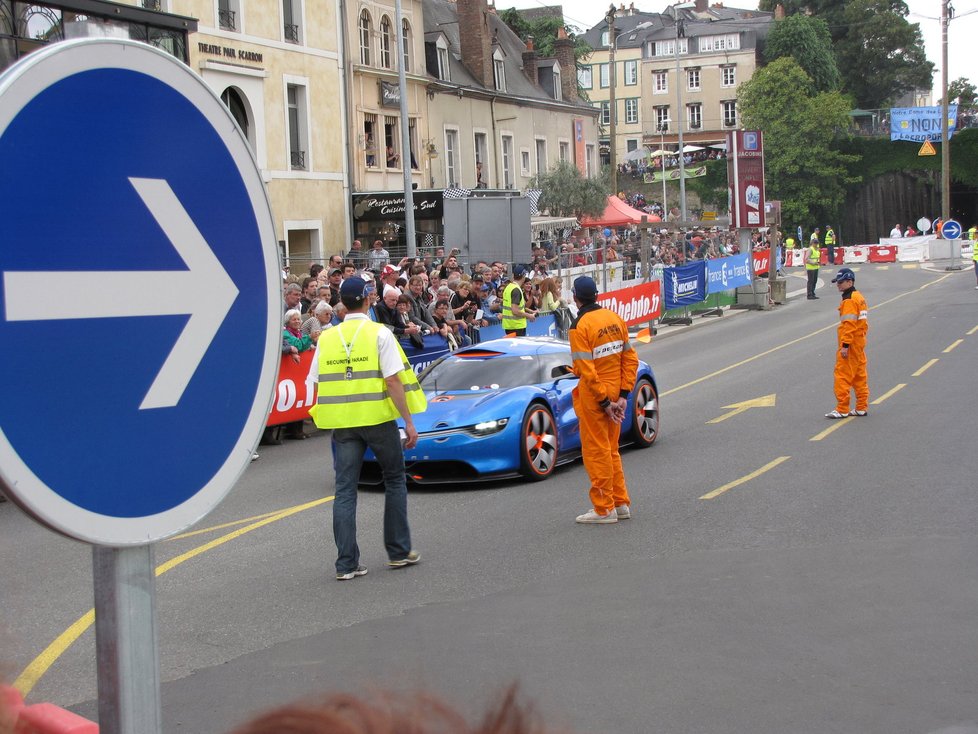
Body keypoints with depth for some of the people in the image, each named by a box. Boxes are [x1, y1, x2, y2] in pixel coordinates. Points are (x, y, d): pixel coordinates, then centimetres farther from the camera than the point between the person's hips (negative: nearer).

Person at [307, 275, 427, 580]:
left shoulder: (327, 338, 6)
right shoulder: (379, 334, -6)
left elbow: (319, 383, 6)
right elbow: (393, 381, -11)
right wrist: (409, 422, -7)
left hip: (342, 423, 3)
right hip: (378, 417, -3)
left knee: (345, 490, 5)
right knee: (395, 481, 15)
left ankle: (347, 563, 1)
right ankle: (399, 551, 18)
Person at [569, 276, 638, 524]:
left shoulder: (580, 327, -16)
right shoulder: (614, 318, 4)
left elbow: (587, 371, -20)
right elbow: (631, 358, 4)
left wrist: (605, 402, -14)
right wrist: (623, 395, 2)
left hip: (593, 398, -7)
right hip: (615, 391, 7)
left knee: (596, 452, 4)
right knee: (611, 450, 18)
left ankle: (604, 509, 9)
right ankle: (621, 504, 24)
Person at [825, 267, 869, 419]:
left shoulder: (849, 300, -16)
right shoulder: (859, 297, 16)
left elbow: (849, 324, -22)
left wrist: (845, 345, -23)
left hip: (851, 345, -10)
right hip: (859, 342, 10)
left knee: (843, 376, -6)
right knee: (859, 375, 14)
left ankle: (842, 409, -5)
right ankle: (862, 407, 18)